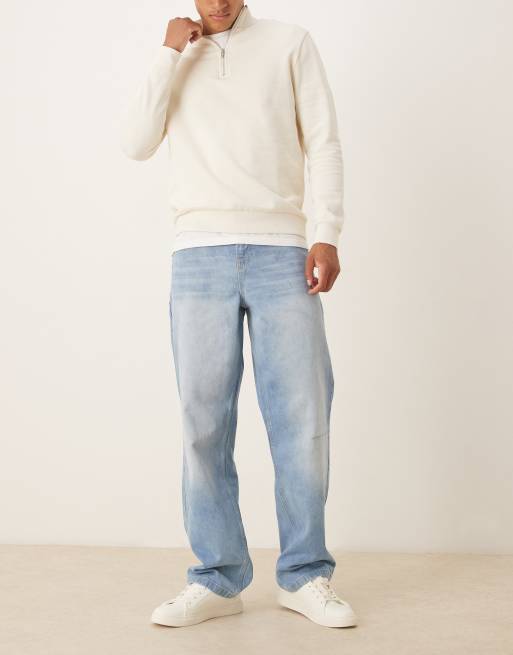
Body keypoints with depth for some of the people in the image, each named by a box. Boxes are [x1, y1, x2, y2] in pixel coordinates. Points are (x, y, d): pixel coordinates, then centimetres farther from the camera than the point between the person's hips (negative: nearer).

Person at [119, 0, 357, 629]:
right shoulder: (175, 59, 17)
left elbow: (323, 141, 7)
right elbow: (135, 143, 5)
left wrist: (328, 234, -4)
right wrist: (169, 55, 1)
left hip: (281, 252, -1)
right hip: (199, 255, 1)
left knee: (302, 416, -3)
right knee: (204, 420, -1)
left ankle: (304, 575, 9)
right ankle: (217, 578, 8)